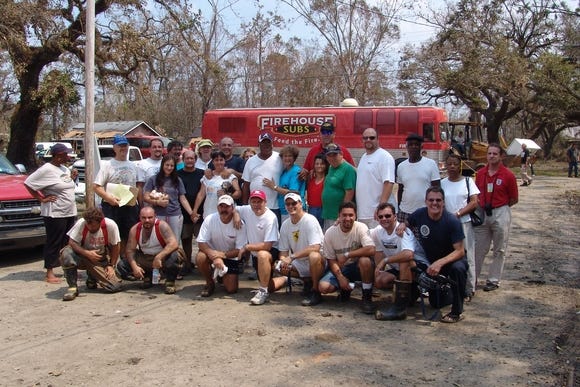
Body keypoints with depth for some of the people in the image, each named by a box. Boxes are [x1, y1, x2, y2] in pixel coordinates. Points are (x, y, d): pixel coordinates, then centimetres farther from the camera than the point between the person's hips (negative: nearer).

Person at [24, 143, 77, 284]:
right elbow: (28, 183, -14)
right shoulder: (46, 169, -12)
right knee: (53, 243, -2)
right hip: (55, 213, -8)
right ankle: (50, 273, 4)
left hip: (70, 212, 8)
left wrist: (73, 177, 7)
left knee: (68, 243, 13)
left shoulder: (65, 169, 14)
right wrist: (42, 199, -13)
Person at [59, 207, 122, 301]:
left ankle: (92, 279, 18)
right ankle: (72, 287, -17)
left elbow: (116, 246, -7)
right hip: (83, 254, -1)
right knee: (66, 254, -35)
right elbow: (71, 242, -19)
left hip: (101, 260, 1)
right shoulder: (81, 223, -20)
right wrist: (87, 253, -34)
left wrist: (111, 265, -6)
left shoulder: (110, 225, -19)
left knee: (115, 287, -15)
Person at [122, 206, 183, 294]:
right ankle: (148, 277, 16)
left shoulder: (162, 226, -21)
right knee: (122, 265, -10)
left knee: (174, 256, -38)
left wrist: (159, 257, -42)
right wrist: (134, 266, -23)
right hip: (145, 259, 5)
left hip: (163, 257, -5)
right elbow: (130, 250, -6)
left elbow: (174, 244, -32)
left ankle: (170, 281, -7)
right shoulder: (135, 229, -9)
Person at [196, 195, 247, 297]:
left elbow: (240, 250, -16)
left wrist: (222, 254, -29)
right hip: (212, 252, 1)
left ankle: (224, 276, 25)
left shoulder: (239, 224, -19)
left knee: (231, 289, -12)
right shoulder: (209, 219, -18)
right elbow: (201, 243, -19)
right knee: (200, 257, -33)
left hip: (231, 257, 0)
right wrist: (215, 257, -34)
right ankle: (210, 283, -5)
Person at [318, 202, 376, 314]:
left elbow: (371, 250, -31)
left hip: (358, 267, -2)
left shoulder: (361, 228, -16)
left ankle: (367, 298, -16)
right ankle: (345, 289, 13)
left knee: (365, 260, -37)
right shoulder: (330, 233, -8)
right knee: (323, 287, -22)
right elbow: (331, 259, -2)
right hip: (340, 269, 3)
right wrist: (340, 277, -16)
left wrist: (346, 255, -29)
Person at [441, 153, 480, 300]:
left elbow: (474, 202, -3)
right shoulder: (442, 183, 9)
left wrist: (458, 214, -14)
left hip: (465, 223, -2)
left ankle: (469, 290, 5)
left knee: (467, 257, -1)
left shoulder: (468, 181, 3)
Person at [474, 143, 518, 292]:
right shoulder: (480, 173, 4)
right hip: (482, 213, 4)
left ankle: (493, 280, 17)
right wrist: (482, 206, 2)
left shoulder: (508, 175, -10)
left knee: (499, 250, 7)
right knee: (478, 248, 11)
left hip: (500, 214, -4)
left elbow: (514, 199, -3)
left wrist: (499, 207, -2)